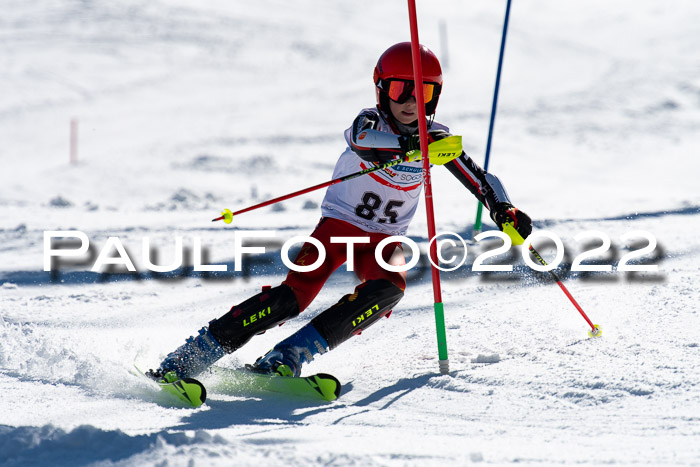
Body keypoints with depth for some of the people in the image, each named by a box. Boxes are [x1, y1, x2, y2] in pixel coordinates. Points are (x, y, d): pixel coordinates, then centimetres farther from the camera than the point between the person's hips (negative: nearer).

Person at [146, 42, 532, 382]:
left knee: (389, 287, -31)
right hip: (339, 224, -3)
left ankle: (288, 356, -32)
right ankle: (189, 357, -24)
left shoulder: (435, 138, -2)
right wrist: (411, 146, -57)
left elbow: (479, 180, -1)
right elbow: (362, 141, -38)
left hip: (384, 238, 3)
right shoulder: (370, 122, -13)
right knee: (295, 294, -25)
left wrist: (504, 211, -22)